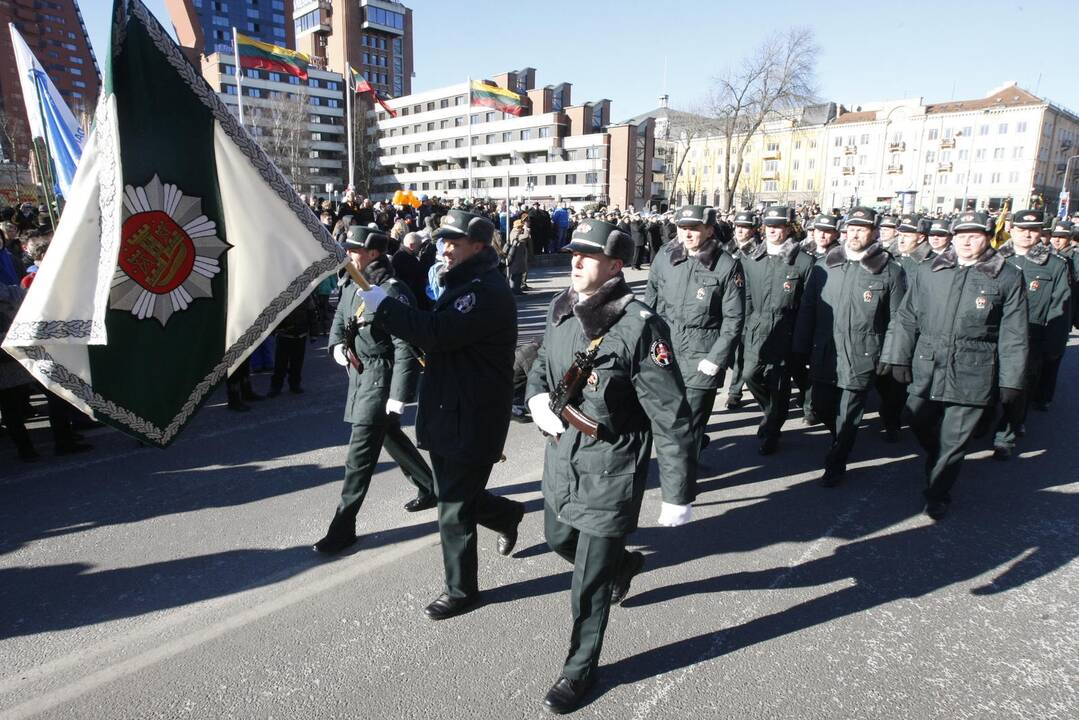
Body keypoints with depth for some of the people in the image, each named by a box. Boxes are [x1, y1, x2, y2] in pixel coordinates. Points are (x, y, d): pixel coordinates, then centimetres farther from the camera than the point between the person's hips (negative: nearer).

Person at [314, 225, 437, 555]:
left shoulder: (392, 292, -20)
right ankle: (430, 488, 42)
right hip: (359, 373, 9)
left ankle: (343, 525, 8)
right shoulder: (351, 285, 5)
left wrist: (397, 397, -24)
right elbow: (340, 318, 23)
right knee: (391, 436, 22)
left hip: (380, 377, -9)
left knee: (360, 454, -4)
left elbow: (406, 349, -22)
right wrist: (337, 344, 1)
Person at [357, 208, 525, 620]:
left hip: (470, 420, -10)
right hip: (447, 412, 10)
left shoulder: (486, 291, -19)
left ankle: (461, 591, 21)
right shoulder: (463, 284, 15)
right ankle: (507, 515, 46)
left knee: (455, 510, 2)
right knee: (454, 495, 22)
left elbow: (436, 333, -28)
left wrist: (381, 306, -20)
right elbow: (438, 333, 17)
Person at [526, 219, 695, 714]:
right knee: (559, 539, 28)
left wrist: (678, 494, -16)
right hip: (562, 459, 7)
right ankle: (623, 562, 59)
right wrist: (538, 400, -6)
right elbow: (541, 368, 16)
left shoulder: (639, 325, -22)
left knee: (588, 585, 5)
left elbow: (670, 417, -19)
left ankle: (580, 670, 32)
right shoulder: (562, 311, -1)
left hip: (611, 470, -7)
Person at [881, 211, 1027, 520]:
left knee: (953, 441, 6)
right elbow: (906, 319, 6)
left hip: (971, 376, -2)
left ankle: (937, 495, 24)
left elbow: (1013, 335, -1)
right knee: (920, 426, 14)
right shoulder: (928, 274, 6)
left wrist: (1011, 380, -3)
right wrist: (899, 358, 0)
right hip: (926, 370, 3)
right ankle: (938, 465, 44)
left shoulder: (1008, 277, 0)